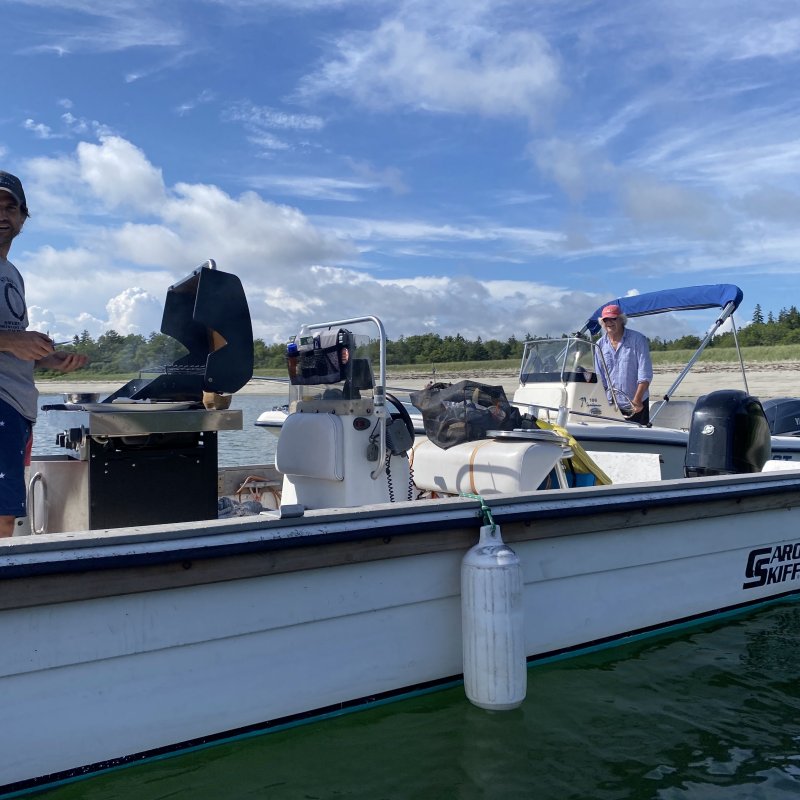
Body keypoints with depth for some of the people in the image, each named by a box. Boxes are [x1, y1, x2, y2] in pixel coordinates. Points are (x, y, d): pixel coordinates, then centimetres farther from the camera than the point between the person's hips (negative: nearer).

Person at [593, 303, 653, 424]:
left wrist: (637, 400, -18)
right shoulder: (600, 345, 6)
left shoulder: (637, 339, -5)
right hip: (610, 405, 3)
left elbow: (645, 374, -11)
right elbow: (599, 378, 9)